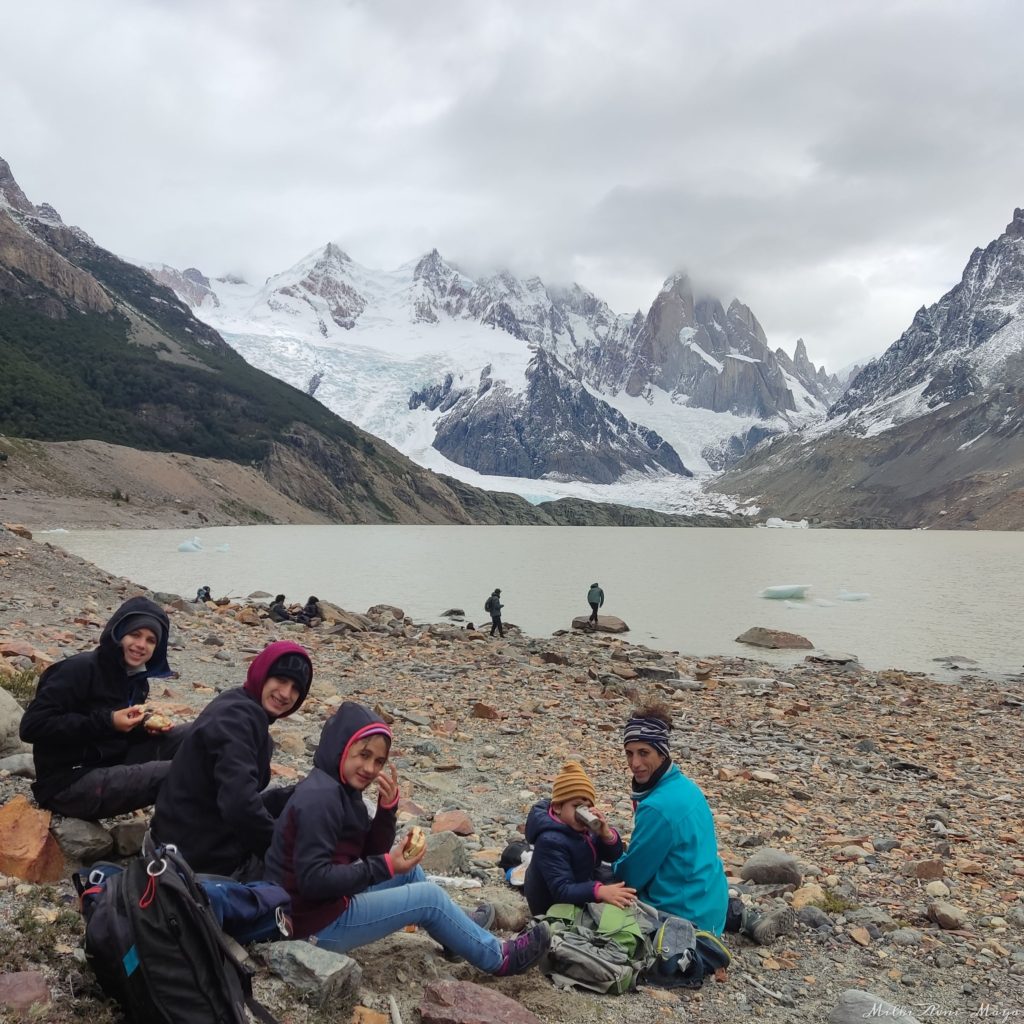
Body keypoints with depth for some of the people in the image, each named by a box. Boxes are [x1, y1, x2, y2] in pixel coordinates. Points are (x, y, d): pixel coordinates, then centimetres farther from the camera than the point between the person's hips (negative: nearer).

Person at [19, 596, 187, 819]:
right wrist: (107, 722, -24)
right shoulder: (81, 669, -16)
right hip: (70, 782, -9)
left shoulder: (137, 678, 8)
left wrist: (144, 728, -4)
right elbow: (32, 726, -22)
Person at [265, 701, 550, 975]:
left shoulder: (340, 788, 7)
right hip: (316, 922, -9)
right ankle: (498, 958, 13)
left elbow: (372, 853, 9)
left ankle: (461, 929, 36)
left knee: (408, 868, 17)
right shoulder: (320, 797, -23)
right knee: (429, 897, -5)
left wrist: (387, 807, -8)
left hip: (330, 902, 9)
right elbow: (313, 880, -27)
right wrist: (386, 866, -23)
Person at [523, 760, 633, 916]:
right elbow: (562, 891, -38)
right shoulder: (551, 841, -31)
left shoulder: (580, 826, -7)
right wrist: (599, 891, -51)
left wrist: (606, 833, -26)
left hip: (579, 900, 8)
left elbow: (613, 856, -5)